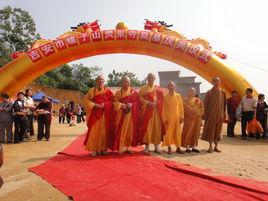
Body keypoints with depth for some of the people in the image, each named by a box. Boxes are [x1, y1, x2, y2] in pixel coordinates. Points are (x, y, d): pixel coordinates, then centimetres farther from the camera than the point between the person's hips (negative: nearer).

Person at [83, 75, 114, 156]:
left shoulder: (108, 91, 8)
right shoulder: (92, 90, 8)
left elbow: (112, 100, 2)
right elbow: (86, 100, 2)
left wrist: (105, 104, -13)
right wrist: (94, 105, -13)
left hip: (105, 114, 1)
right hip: (95, 114, 0)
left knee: (104, 131, 2)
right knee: (94, 131, -3)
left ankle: (103, 148, 11)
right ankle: (95, 149, 4)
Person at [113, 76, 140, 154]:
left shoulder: (134, 92, 7)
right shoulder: (118, 92, 6)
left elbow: (137, 102, 3)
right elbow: (115, 102, 1)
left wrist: (131, 104, -15)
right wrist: (121, 105, -17)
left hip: (131, 114, 1)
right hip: (121, 114, -1)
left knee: (130, 130, 4)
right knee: (121, 130, -4)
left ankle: (126, 147, 16)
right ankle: (120, 148, 4)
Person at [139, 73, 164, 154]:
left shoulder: (158, 89, 12)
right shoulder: (143, 88, 6)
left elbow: (161, 99, 8)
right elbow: (140, 98, -3)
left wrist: (156, 103, -9)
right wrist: (148, 103, -15)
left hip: (156, 110, 2)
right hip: (147, 110, -2)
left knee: (157, 127, 2)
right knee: (147, 127, -4)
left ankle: (157, 146, 10)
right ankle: (147, 146, 4)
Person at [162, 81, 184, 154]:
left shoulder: (178, 96, 4)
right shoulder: (165, 97, -1)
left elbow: (181, 107, 5)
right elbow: (163, 108, -1)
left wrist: (182, 116, -1)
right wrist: (164, 118, -7)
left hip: (177, 117, 2)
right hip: (169, 118, -2)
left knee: (178, 133, 6)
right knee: (169, 133, 2)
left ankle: (178, 148, 16)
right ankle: (169, 148, 12)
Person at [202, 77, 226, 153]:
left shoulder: (223, 93, 6)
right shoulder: (209, 92, -2)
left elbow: (224, 105, 8)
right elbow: (205, 104, -2)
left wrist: (224, 115, 4)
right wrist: (206, 115, -7)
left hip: (220, 115, 3)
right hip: (211, 115, -2)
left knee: (218, 131, 7)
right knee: (210, 130, 1)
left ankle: (216, 146, 19)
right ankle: (211, 147, 11)